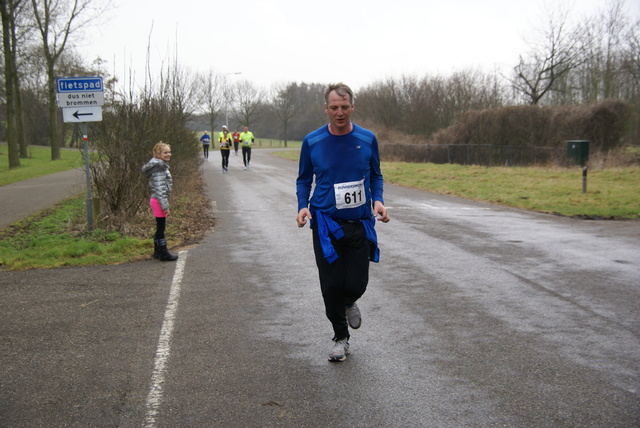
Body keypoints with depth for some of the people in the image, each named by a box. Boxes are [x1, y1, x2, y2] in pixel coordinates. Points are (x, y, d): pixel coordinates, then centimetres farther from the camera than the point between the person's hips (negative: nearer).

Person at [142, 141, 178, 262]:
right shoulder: (159, 168, -19)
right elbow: (159, 189, -23)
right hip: (159, 201, -10)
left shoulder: (162, 166, 13)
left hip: (157, 201, 10)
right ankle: (163, 253, 5)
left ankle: (157, 252, 26)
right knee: (161, 228, -2)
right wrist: (165, 206, -23)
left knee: (160, 227, 17)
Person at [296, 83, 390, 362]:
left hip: (360, 224, 0)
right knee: (331, 286, 0)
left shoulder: (367, 139, -1)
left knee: (356, 284, -3)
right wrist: (303, 206, -9)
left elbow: (375, 175, 12)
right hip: (326, 225, 0)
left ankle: (349, 303, 36)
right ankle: (341, 338, 23)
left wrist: (378, 200, -7)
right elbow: (304, 179, 9)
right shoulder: (312, 142, -3)